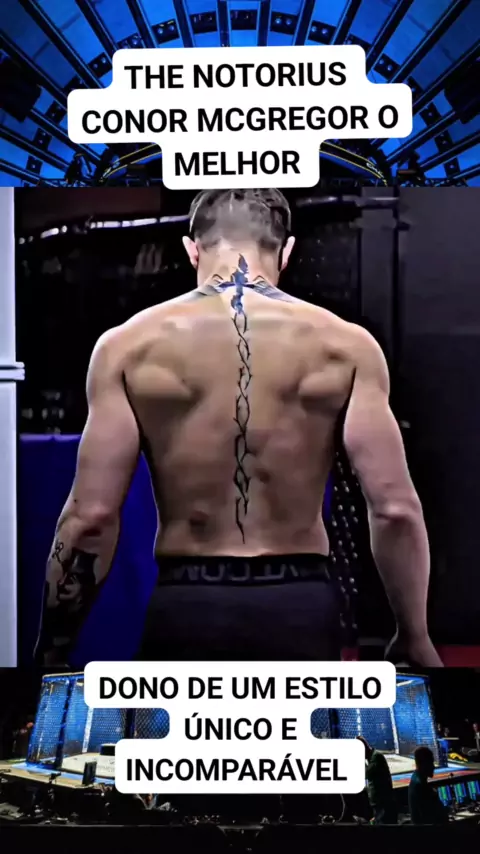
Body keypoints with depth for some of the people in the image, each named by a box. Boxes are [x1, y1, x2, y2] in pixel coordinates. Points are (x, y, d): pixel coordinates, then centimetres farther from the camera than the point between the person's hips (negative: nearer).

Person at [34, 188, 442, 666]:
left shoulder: (129, 345, -3)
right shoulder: (344, 345, -2)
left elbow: (91, 516, -6)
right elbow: (395, 509, -4)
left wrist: (53, 645, 6)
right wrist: (414, 636, 10)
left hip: (185, 608, 0)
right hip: (299, 608, 1)